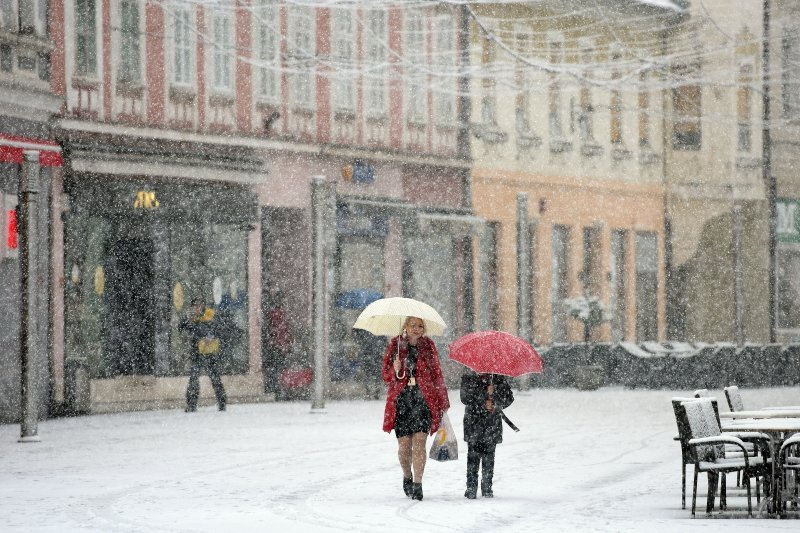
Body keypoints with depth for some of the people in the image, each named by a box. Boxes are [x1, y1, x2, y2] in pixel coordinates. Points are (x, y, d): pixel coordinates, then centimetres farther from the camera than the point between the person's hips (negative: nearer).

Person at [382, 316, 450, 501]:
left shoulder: (428, 345, 8)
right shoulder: (395, 345, 5)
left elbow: (437, 374, 13)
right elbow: (385, 375, 8)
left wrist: (443, 401, 10)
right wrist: (395, 371, -15)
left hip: (424, 399, 0)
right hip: (401, 399, 0)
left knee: (419, 442, -12)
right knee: (404, 443, 1)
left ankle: (418, 484, -10)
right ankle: (407, 476, 27)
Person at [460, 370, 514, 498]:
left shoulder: (499, 378, 8)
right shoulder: (469, 377, 3)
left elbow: (508, 398, 5)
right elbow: (465, 398, -9)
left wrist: (495, 404, -12)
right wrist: (485, 393, -16)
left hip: (493, 424, 2)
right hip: (474, 423, -2)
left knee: (489, 457, 2)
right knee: (474, 455, -8)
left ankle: (487, 488, 11)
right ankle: (471, 488, -5)